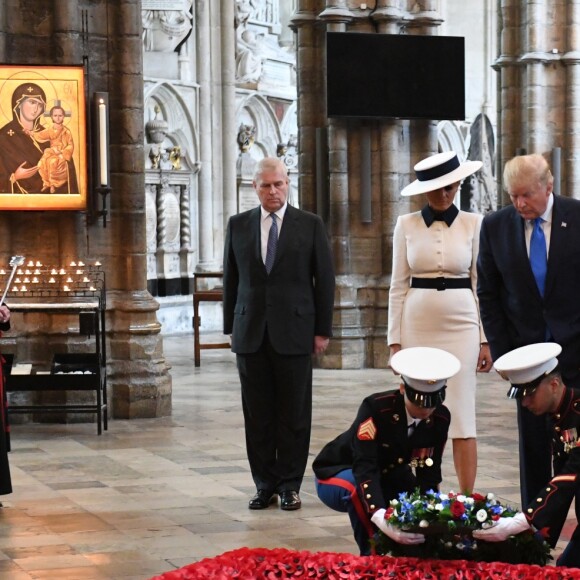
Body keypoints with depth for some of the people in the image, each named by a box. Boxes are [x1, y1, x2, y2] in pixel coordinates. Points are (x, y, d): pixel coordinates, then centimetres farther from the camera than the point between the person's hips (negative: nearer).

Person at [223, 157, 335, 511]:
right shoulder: (238, 226, 9)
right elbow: (231, 279, 12)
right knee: (257, 415, 4)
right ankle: (265, 484, 12)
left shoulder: (310, 225, 2)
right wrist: (231, 327, 7)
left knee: (294, 414, 2)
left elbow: (324, 280, 2)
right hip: (251, 333, 2)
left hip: (294, 332, -2)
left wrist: (323, 330, -2)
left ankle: (290, 484, 10)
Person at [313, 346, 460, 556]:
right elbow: (364, 468, -42)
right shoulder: (376, 407, -32)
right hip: (336, 476, -5)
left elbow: (428, 475, -14)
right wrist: (381, 517, -57)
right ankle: (372, 554, -20)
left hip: (387, 479, 5)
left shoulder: (440, 419, -15)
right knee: (360, 487, -39)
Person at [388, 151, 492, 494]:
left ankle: (468, 499, 0)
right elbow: (398, 286, 5)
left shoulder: (472, 224, 3)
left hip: (461, 325, -1)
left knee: (461, 413, -3)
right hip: (418, 326, 1)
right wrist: (395, 339, 0)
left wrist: (486, 339, 1)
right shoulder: (407, 225, 4)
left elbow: (480, 284, 5)